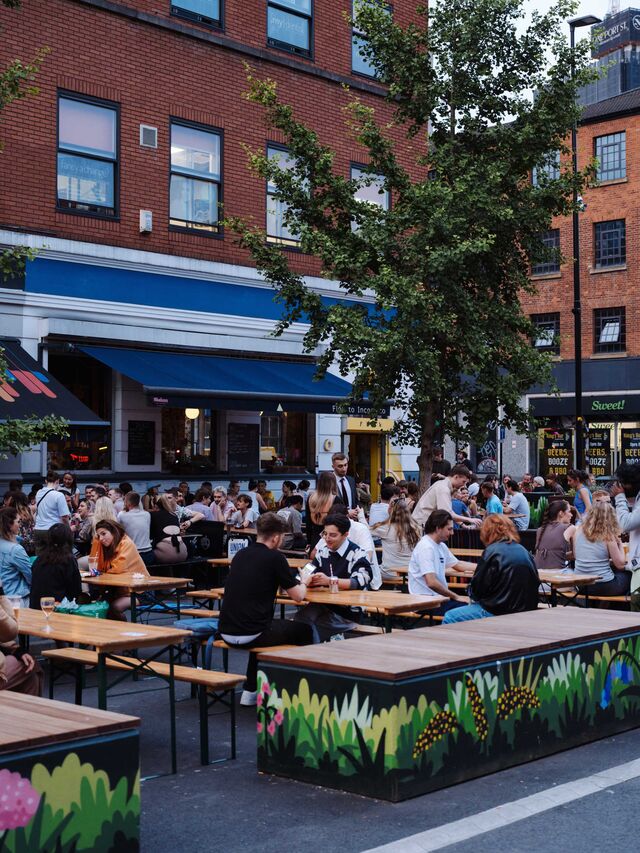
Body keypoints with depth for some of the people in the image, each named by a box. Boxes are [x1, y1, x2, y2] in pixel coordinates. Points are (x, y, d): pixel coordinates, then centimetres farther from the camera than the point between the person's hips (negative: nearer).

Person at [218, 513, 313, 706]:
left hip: (226, 632, 7)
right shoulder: (275, 558, -9)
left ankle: (250, 691, 32)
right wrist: (302, 585, 21)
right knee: (304, 631, 16)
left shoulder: (240, 555, 10)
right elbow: (298, 596, -3)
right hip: (250, 635, -6)